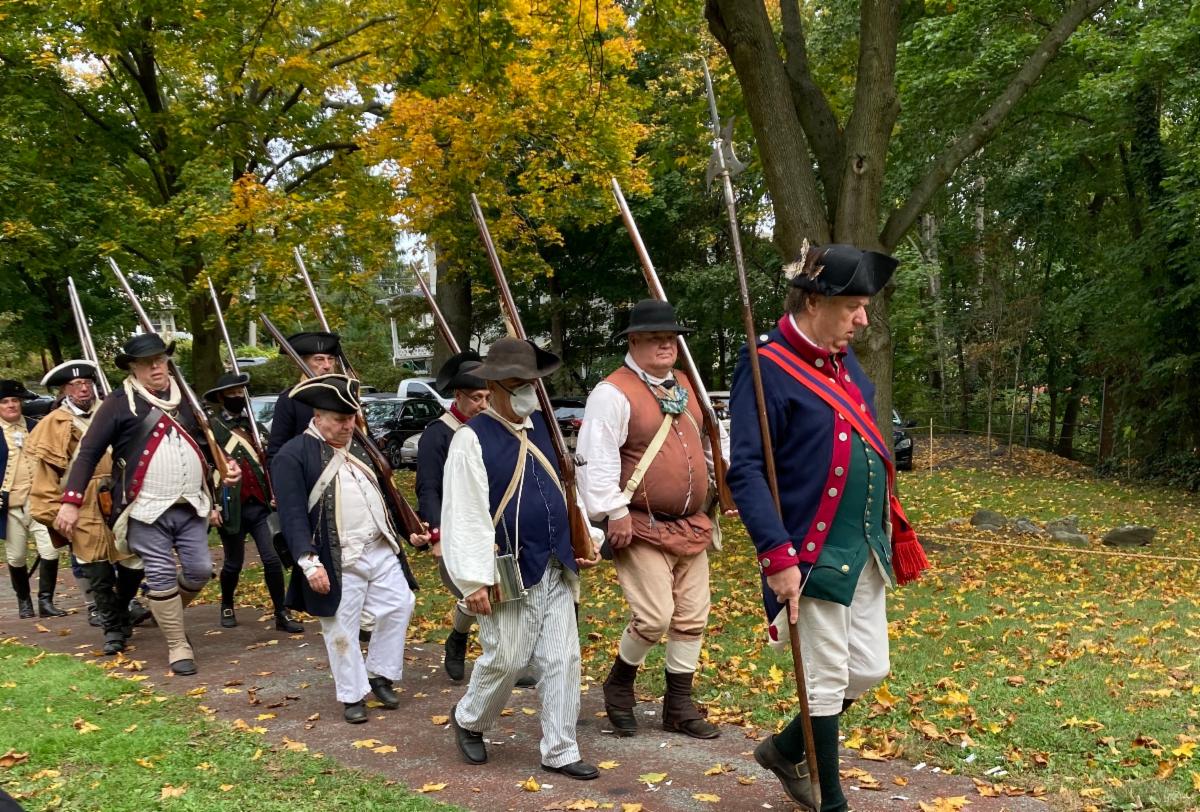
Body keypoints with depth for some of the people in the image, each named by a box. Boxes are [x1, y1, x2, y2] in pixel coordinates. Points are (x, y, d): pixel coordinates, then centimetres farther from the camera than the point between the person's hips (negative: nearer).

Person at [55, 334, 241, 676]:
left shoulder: (186, 398, 11)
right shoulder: (119, 403, -5)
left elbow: (205, 444, 23)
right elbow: (89, 453, -5)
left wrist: (225, 466, 6)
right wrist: (71, 501, -12)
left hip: (191, 507, 5)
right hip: (146, 510, -4)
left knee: (200, 569, 3)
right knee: (162, 577, -1)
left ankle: (167, 613, 33)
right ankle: (178, 647, 13)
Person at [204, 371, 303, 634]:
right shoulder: (212, 428, -5)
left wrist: (275, 492, 10)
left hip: (261, 505, 3)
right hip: (232, 508, -3)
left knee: (272, 559, -4)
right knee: (234, 563, 11)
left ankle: (281, 614, 5)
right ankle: (227, 607, 35)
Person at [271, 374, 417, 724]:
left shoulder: (356, 447, 14)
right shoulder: (293, 456, -10)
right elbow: (293, 516, -15)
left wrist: (395, 538, 19)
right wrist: (309, 562, -22)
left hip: (381, 550, 7)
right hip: (337, 562, -7)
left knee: (400, 605, 6)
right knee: (342, 630, 2)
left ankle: (379, 674, 22)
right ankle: (353, 696, 17)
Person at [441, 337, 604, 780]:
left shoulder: (540, 426, 10)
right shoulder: (472, 439, -12)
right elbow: (464, 514, -15)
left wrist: (587, 537, 12)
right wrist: (474, 580, -18)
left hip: (557, 568, 6)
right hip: (512, 572, -6)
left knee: (562, 661, 7)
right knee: (506, 661, 4)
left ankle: (560, 752, 19)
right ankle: (468, 720, 33)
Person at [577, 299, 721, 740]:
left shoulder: (684, 386, 14)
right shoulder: (613, 392, -12)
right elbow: (597, 459, -19)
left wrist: (713, 493, 25)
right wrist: (615, 513, -21)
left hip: (691, 526, 8)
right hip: (643, 529, -8)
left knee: (692, 617, 10)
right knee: (653, 617, -11)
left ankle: (679, 704, 23)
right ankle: (619, 685, 17)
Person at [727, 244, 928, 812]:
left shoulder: (843, 358, 10)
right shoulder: (768, 368, -16)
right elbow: (745, 472, -20)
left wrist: (891, 526, 18)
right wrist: (778, 556, -25)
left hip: (866, 549, 9)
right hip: (816, 554, -8)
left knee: (869, 669, 16)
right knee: (827, 680, 3)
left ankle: (786, 750, 37)